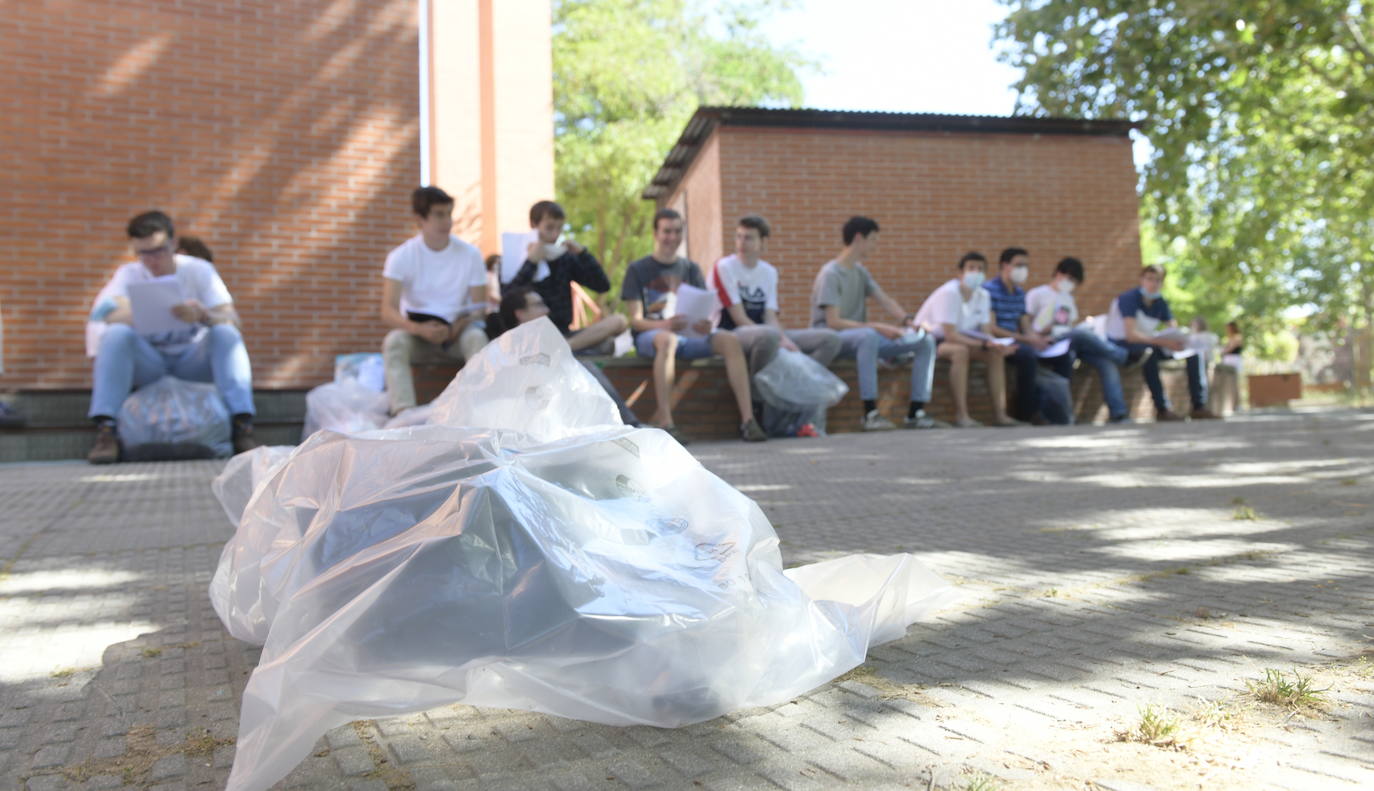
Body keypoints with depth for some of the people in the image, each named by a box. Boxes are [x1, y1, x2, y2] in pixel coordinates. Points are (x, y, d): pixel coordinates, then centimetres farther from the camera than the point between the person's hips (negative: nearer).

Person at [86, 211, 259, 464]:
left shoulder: (199, 270, -2)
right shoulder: (128, 274, 1)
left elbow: (234, 322, -15)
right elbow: (106, 315, -17)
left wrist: (204, 315, -37)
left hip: (194, 361, 0)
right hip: (148, 364, 1)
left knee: (225, 332, -28)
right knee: (116, 333, -27)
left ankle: (243, 426, -39)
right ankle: (105, 430, -31)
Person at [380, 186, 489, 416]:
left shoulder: (470, 255, -3)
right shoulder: (401, 256, -7)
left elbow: (479, 308, -3)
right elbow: (388, 312, -16)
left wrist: (460, 325, -26)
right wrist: (419, 329, -35)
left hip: (457, 334, 0)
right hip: (418, 334, 0)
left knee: (476, 337, -32)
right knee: (394, 341, -31)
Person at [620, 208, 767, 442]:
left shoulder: (690, 268, 17)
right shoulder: (638, 270, 6)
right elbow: (635, 320, -5)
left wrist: (705, 324, -17)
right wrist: (663, 325, -27)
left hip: (688, 334, 4)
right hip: (650, 336, -4)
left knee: (730, 340, -24)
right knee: (667, 340, -40)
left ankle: (747, 420, -30)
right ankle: (664, 423, -46)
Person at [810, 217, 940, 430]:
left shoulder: (860, 271, 14)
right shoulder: (830, 274, -12)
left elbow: (885, 300, 9)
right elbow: (833, 322, -21)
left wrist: (908, 320, -12)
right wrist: (878, 327, -26)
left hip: (862, 338, 9)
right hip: (829, 339, -8)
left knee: (926, 341, -3)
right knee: (868, 335, -42)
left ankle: (915, 413, -8)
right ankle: (870, 413, -37)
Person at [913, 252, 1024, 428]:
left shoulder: (983, 295, -1)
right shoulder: (949, 293, -24)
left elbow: (986, 334, -2)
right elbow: (950, 335, -28)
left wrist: (997, 347, -24)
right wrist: (984, 344, -32)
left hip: (957, 338, 8)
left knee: (995, 354, -12)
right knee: (960, 350, -36)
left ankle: (999, 414, -13)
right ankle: (961, 416, -37)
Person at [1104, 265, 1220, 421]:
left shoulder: (1160, 302, 4)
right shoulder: (1129, 298, -18)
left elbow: (1175, 330, 0)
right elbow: (1131, 334, -31)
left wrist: (1181, 340, -26)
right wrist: (1161, 341, -42)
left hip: (1147, 343, 8)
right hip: (1121, 345, -8)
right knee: (1149, 350, -40)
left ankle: (1198, 406, -8)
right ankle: (1162, 409, -40)